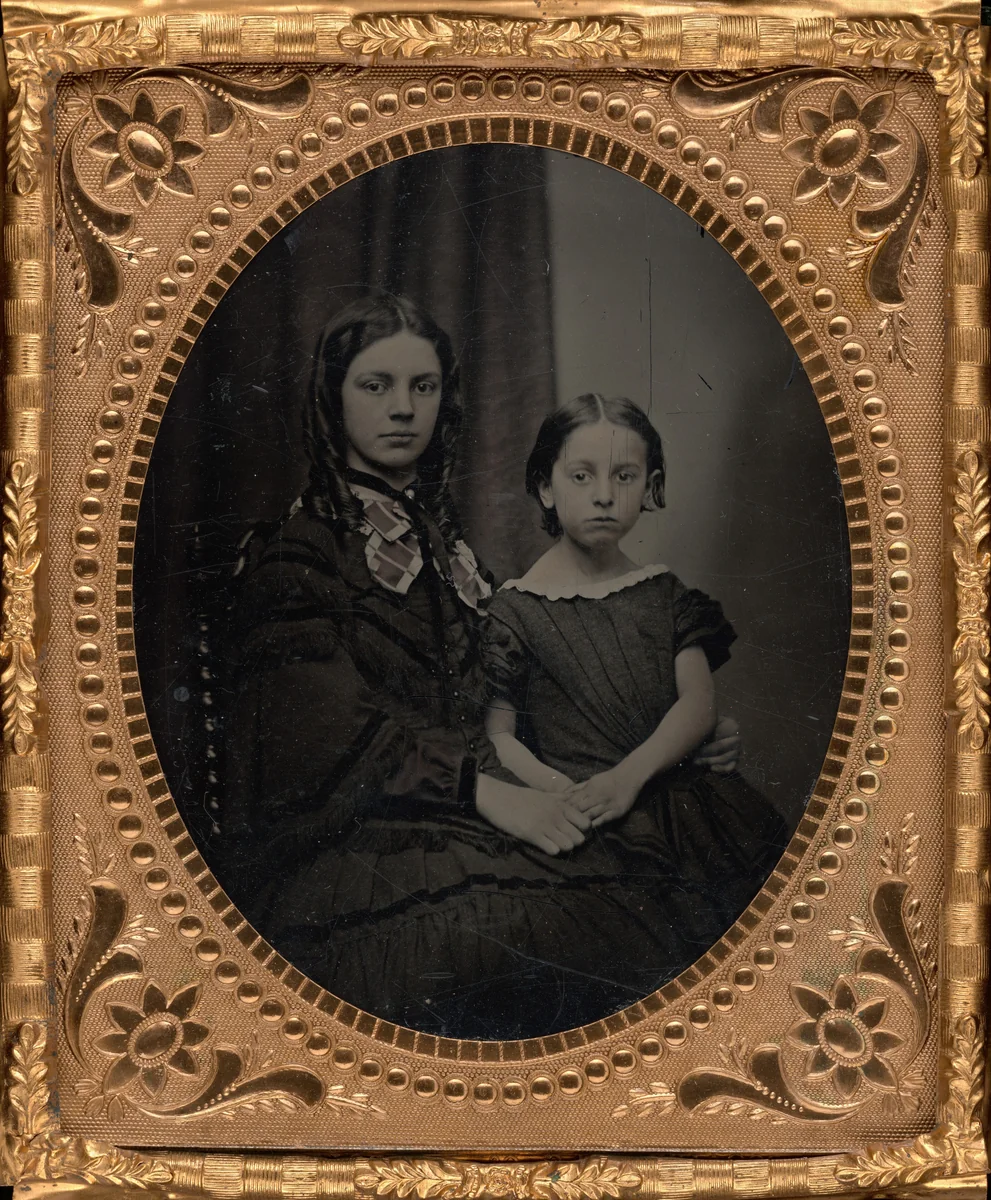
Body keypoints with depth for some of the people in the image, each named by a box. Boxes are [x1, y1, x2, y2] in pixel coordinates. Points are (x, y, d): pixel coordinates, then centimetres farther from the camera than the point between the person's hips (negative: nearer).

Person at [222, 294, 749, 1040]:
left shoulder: (440, 538, 23)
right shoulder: (297, 547, 2)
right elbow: (333, 725, -12)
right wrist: (486, 794, -24)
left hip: (456, 818, 6)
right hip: (342, 833, -6)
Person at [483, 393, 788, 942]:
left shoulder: (664, 594, 17)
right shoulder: (517, 608, 6)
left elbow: (698, 703, 3)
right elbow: (497, 734, 3)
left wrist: (630, 774, -15)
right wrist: (554, 786, -19)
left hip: (674, 788, 4)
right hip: (590, 818, -4)